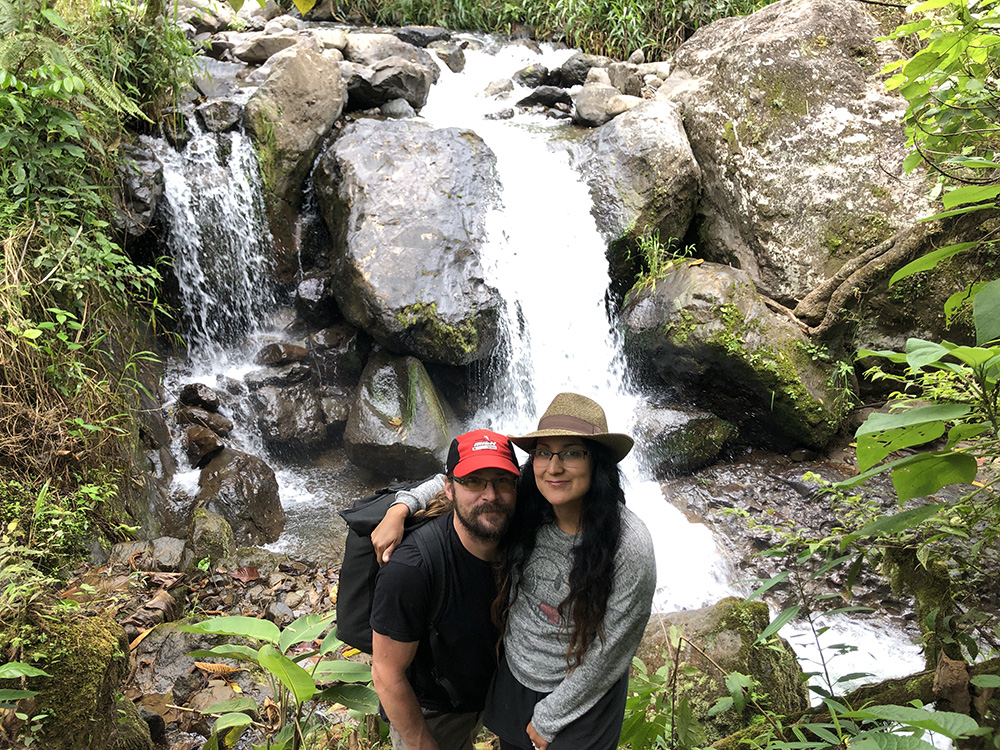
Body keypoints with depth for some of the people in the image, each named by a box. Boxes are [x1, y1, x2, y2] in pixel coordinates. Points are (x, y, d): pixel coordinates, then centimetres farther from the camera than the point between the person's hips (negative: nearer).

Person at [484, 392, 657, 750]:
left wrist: (546, 719, -12)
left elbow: (607, 654, -22)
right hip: (512, 676, 4)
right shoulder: (525, 511, -18)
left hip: (580, 702, -4)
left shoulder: (629, 546, -30)